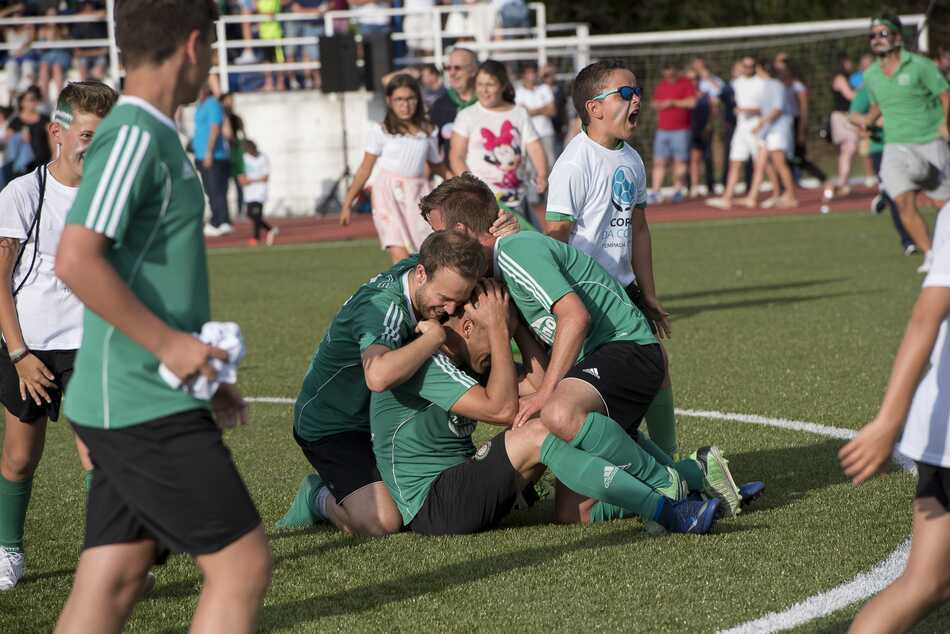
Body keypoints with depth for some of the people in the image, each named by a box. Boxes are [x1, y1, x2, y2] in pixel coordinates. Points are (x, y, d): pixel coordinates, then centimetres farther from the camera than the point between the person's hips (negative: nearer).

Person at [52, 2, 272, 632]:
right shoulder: (134, 135, -14)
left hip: (136, 406, 9)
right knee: (243, 566, -6)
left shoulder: (154, 137, 16)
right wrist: (170, 344, -19)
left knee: (112, 583, 8)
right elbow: (76, 260, -24)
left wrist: (200, 375, 22)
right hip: (147, 409, -9)